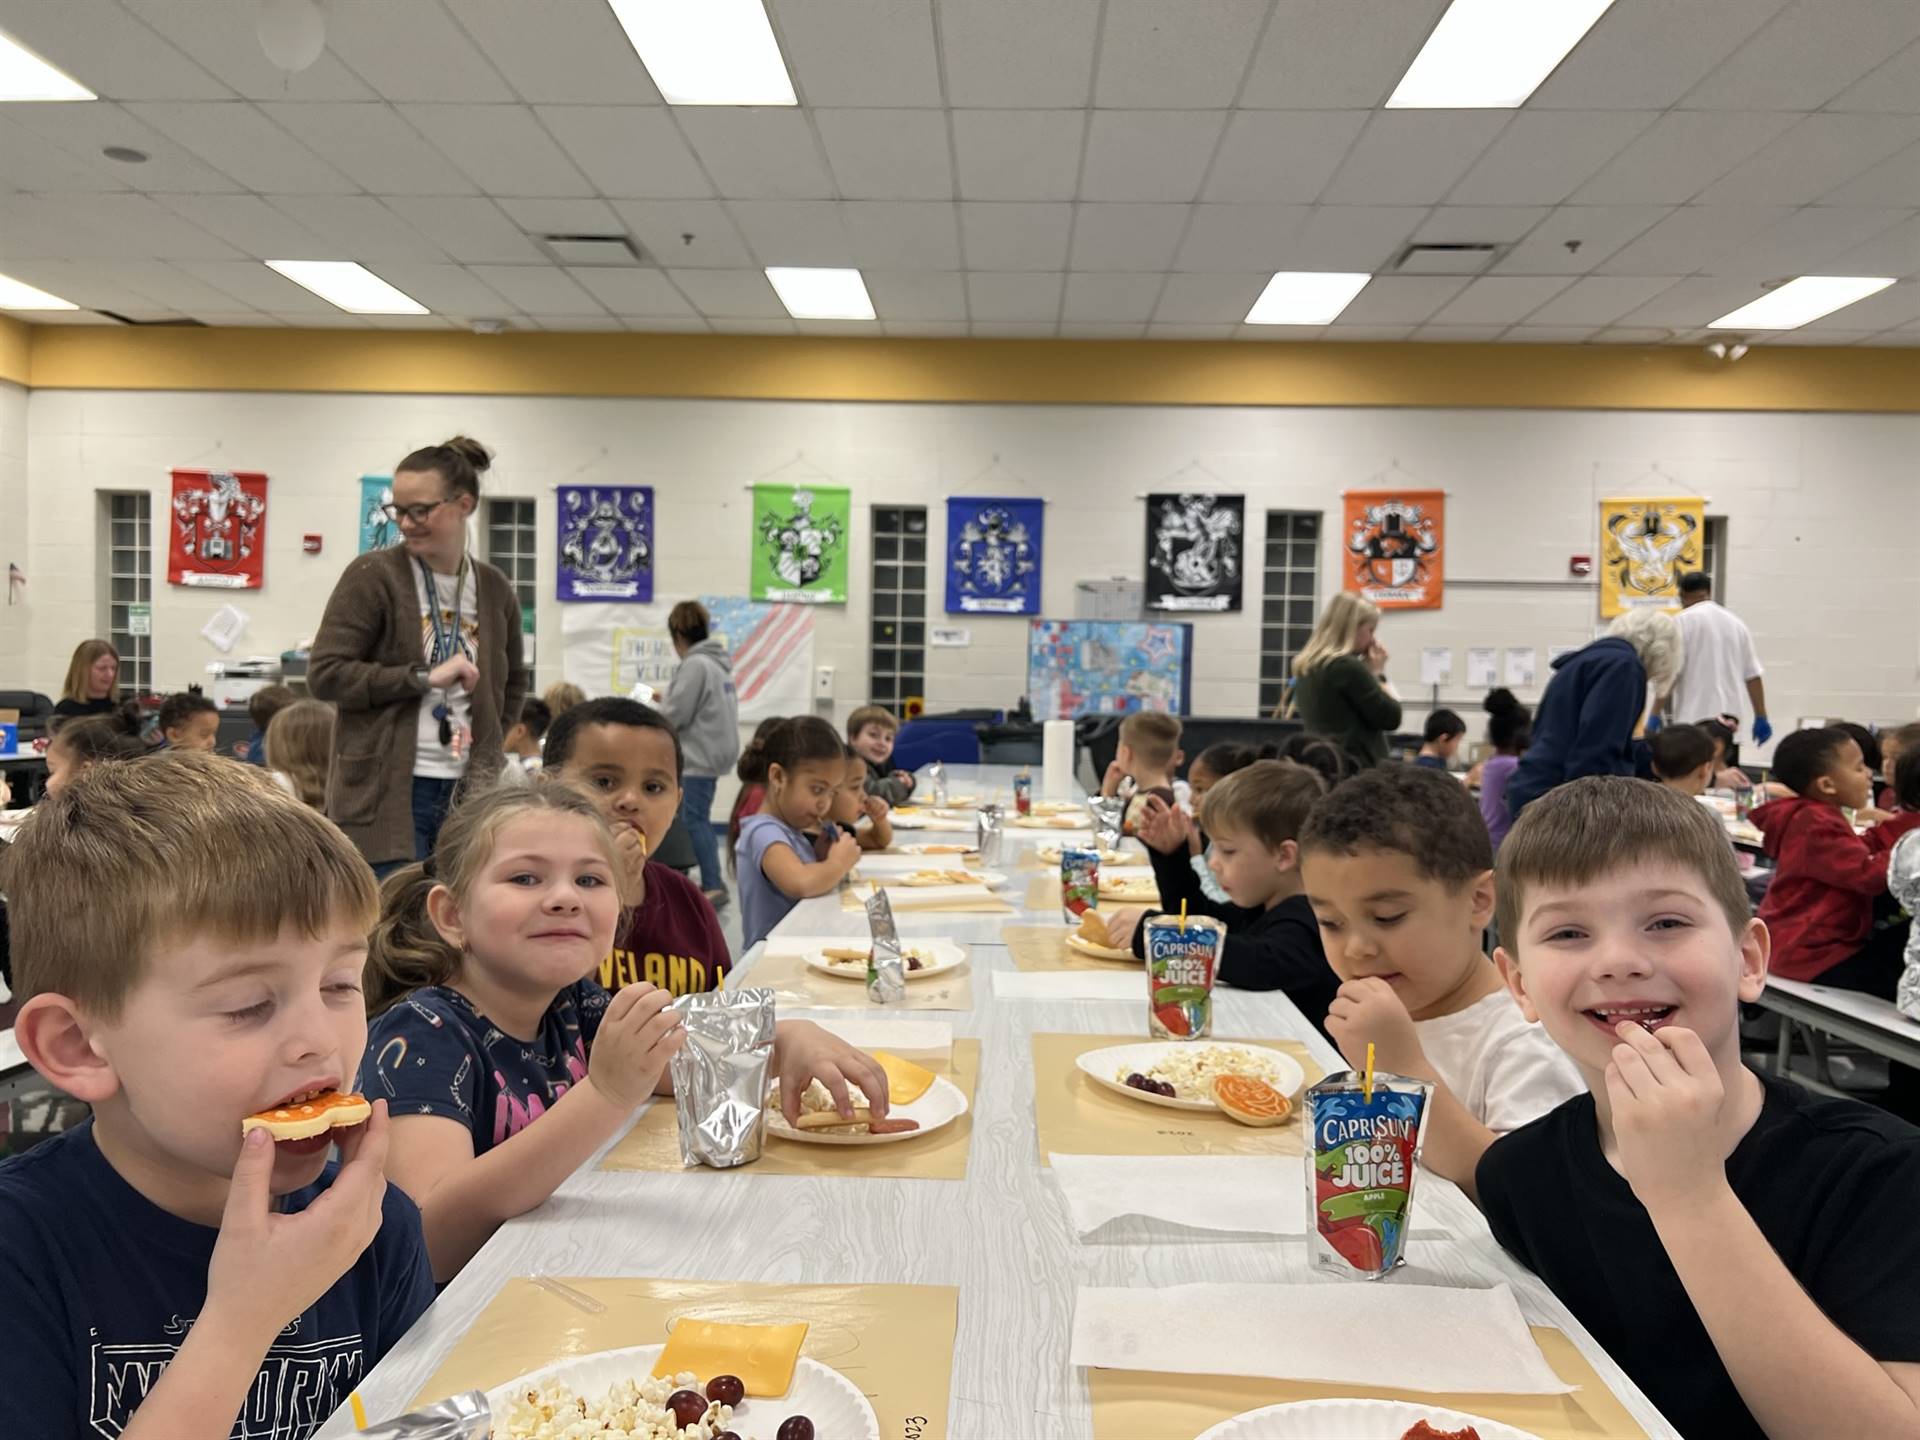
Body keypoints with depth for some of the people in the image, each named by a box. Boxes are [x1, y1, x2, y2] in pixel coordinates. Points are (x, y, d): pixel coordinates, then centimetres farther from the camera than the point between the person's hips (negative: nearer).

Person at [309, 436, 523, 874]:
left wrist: (486, 747, 11)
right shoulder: (373, 576, -3)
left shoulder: (495, 589, 9)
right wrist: (425, 676, -15)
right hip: (385, 793, -4)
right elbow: (324, 674, -9)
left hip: (468, 793, 4)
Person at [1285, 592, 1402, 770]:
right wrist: (1378, 673, 0)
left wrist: (1370, 673, 9)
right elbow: (1391, 719, -10)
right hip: (1355, 768, -9)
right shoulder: (1347, 666, -15)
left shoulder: (1306, 666, 10)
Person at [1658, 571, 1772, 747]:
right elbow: (1753, 675, 11)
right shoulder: (1736, 622, 13)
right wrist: (1761, 718, 15)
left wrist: (1655, 715, -11)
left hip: (1692, 719, -5)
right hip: (1728, 717, 5)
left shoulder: (1683, 621, -3)